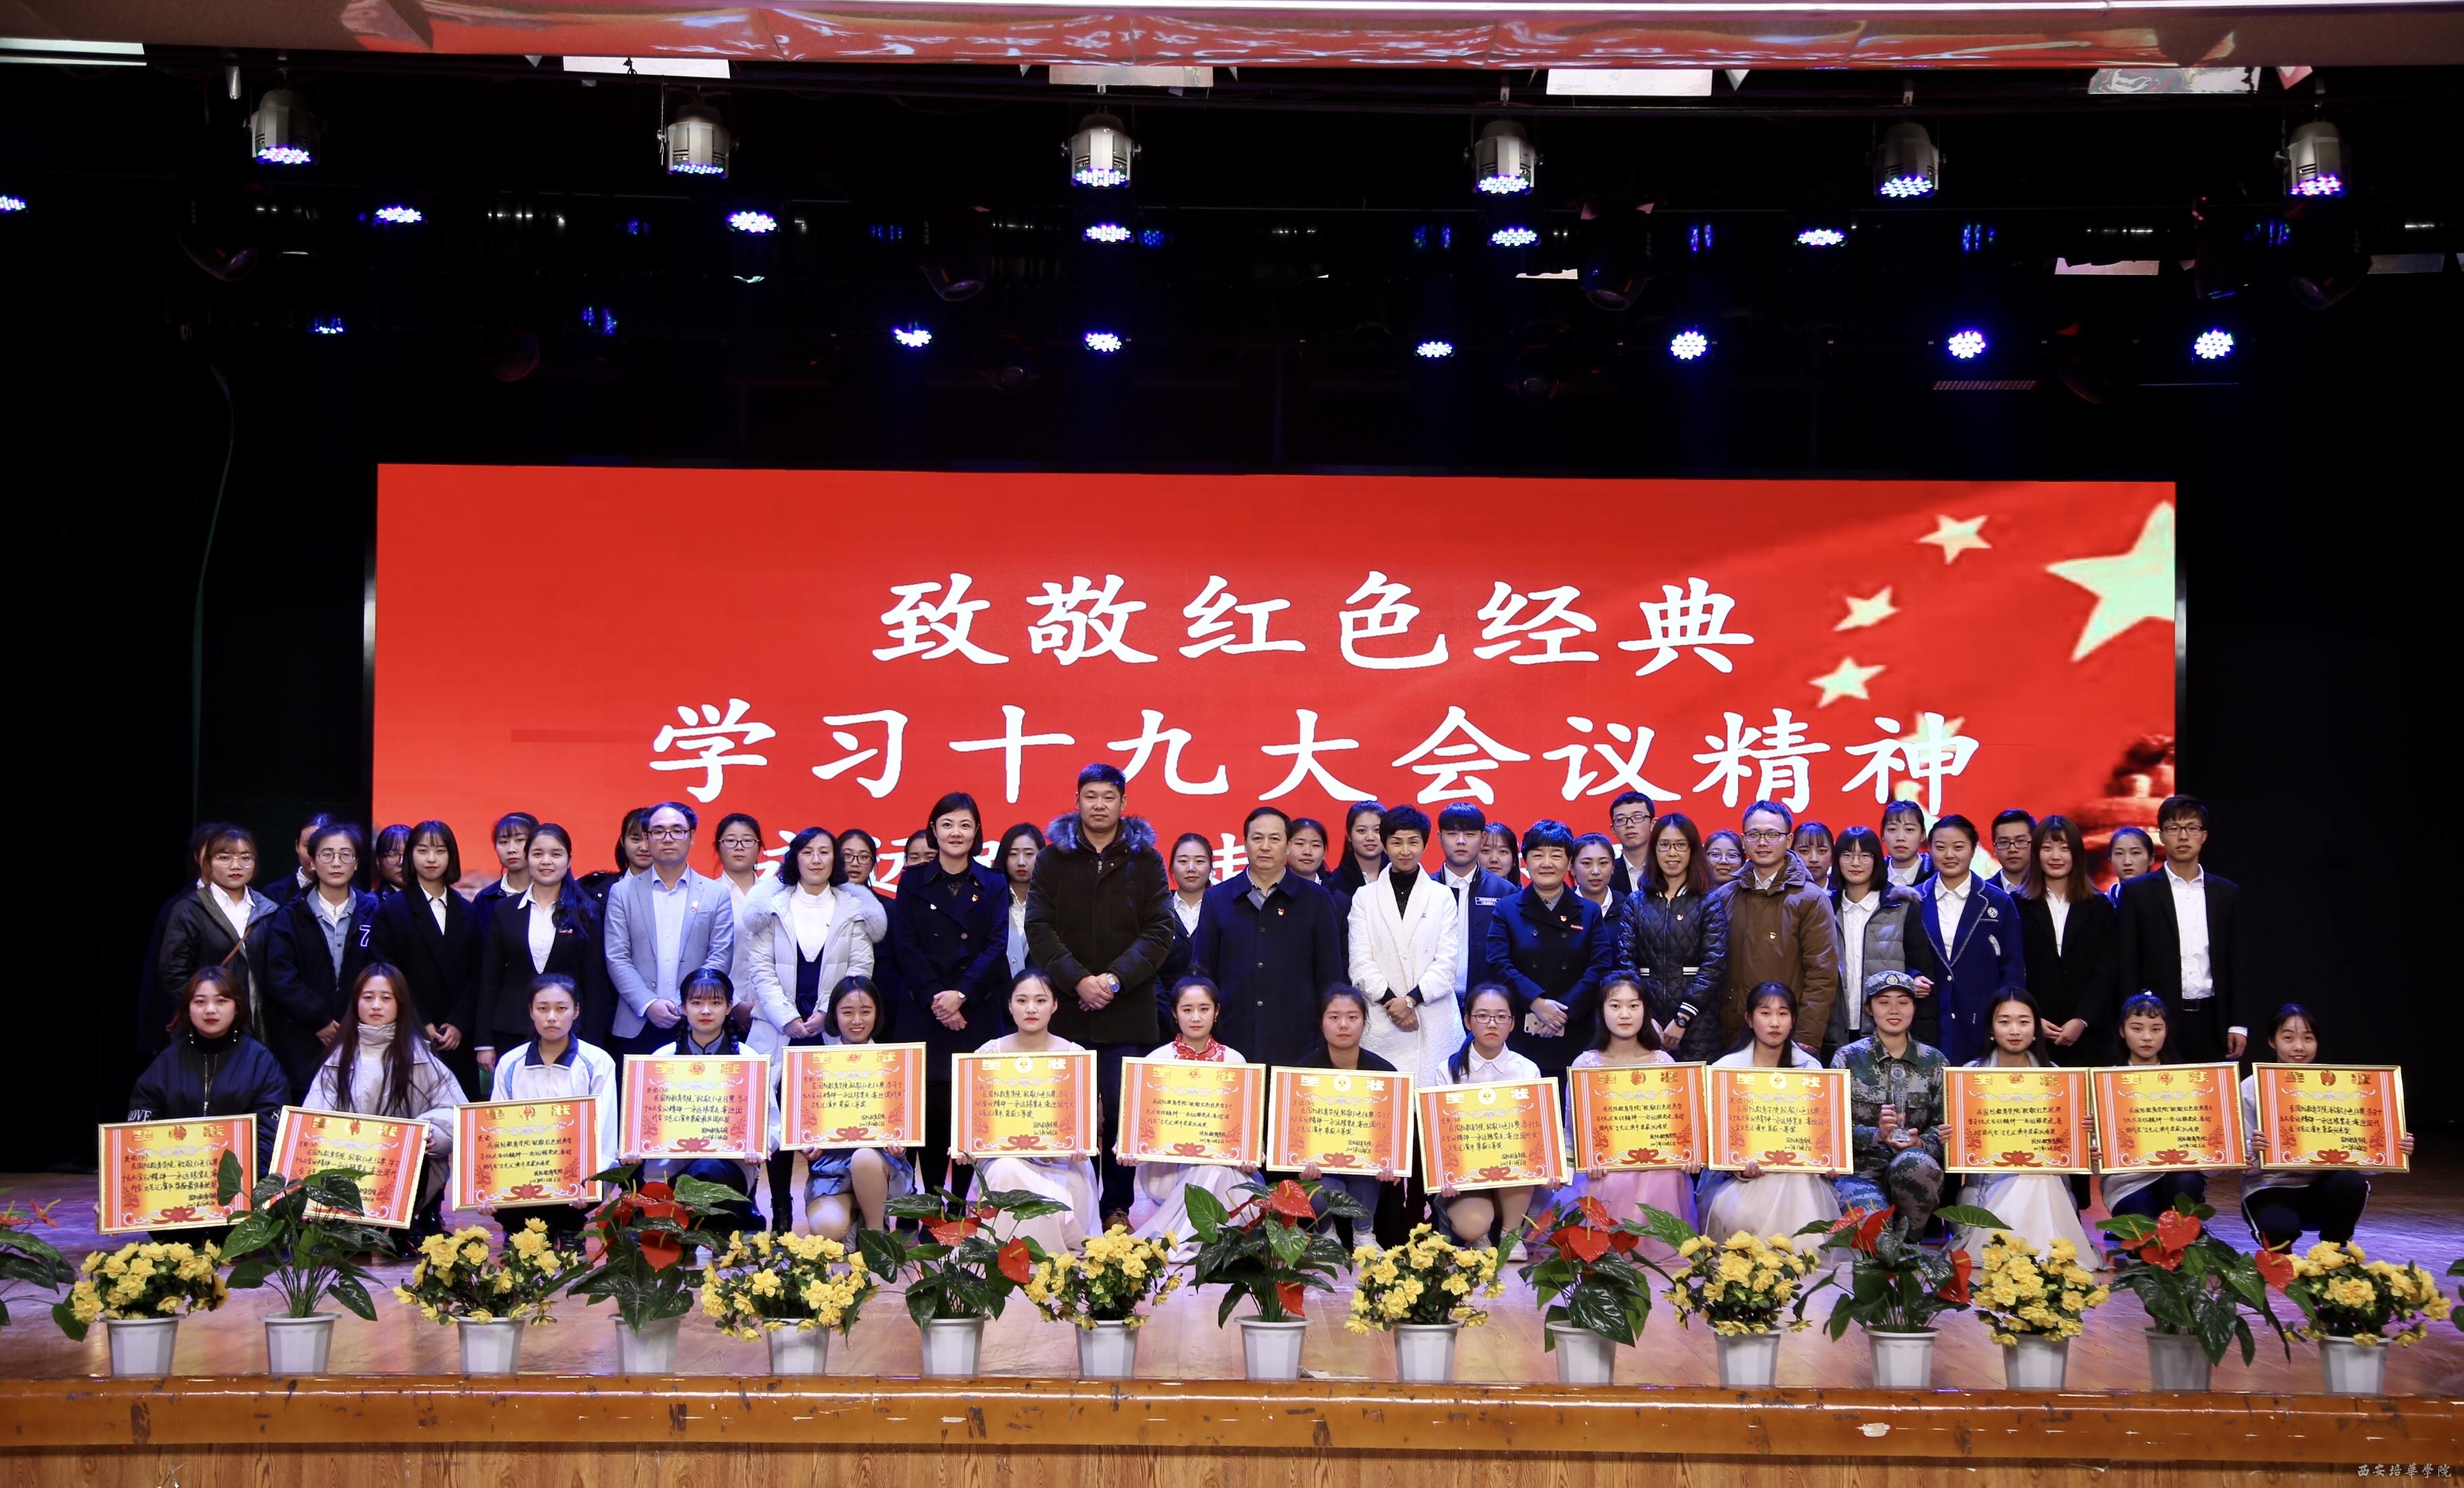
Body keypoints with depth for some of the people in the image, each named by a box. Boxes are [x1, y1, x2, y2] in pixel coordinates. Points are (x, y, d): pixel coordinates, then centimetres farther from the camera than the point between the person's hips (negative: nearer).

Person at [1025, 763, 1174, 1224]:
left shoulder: (1146, 860, 8)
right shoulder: (1053, 858, 9)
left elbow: (1159, 931, 0)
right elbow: (1039, 928, 0)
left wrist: (1116, 979, -13)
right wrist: (1077, 980, -13)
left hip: (1126, 1010, -1)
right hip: (1066, 1010, 1)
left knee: (1123, 1115, -4)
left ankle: (1117, 1210, 5)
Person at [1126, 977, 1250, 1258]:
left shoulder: (1234, 1061, 9)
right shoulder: (1157, 1060, 5)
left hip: (1220, 1159, 2)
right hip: (1165, 1165, -2)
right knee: (1210, 1171, -33)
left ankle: (1165, 1241, -17)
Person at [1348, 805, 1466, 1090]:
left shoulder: (1442, 896, 9)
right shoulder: (1365, 897, 9)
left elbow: (1447, 963, 1)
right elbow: (1361, 962, 2)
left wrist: (1411, 999, -10)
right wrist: (1391, 1002, -10)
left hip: (1435, 1024, 0)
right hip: (1381, 1026, 0)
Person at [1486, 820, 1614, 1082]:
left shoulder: (1589, 912, 11)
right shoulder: (1507, 910, 9)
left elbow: (1601, 969, -1)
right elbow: (1499, 964, -4)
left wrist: (1564, 1011, -13)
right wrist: (1537, 1003, -18)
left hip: (1574, 1039, 1)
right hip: (1521, 1038, -1)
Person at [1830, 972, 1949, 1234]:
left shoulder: (1935, 1061, 12)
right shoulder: (1849, 1058, 6)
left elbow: (1944, 1125, 6)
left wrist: (1920, 1144, -17)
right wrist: (1876, 1135, -22)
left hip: (1914, 1173, 3)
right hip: (1859, 1171, -2)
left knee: (1913, 1162, -36)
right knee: (1872, 1218, -37)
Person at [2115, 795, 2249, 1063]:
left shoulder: (2227, 893, 11)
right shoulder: (2137, 892, 3)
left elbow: (2235, 964, 11)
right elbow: (2128, 967, 1)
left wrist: (2239, 1025, 4)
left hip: (2212, 1021, 2)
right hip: (2159, 1021, -2)